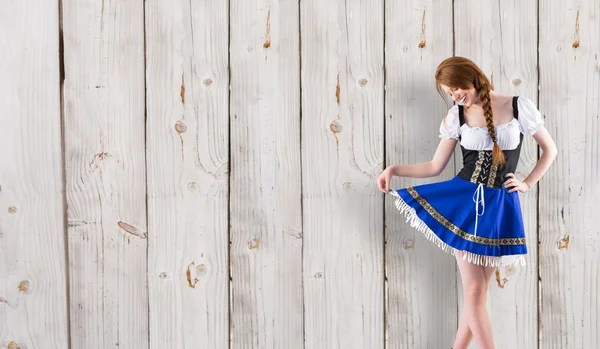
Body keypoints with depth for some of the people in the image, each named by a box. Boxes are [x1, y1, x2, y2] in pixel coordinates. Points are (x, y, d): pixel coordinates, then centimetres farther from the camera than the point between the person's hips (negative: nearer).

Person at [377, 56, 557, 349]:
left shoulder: (519, 106, -3)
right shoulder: (456, 116, 3)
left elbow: (549, 150, 9)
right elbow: (435, 167, 7)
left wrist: (527, 184, 1)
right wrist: (394, 169, -5)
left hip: (499, 206, -1)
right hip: (463, 199, 1)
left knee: (477, 291, 4)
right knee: (474, 291, -4)